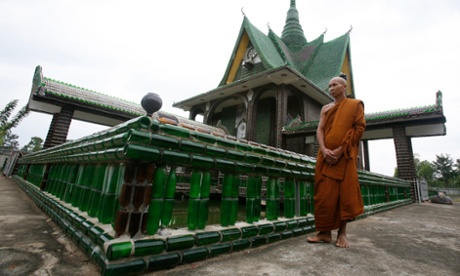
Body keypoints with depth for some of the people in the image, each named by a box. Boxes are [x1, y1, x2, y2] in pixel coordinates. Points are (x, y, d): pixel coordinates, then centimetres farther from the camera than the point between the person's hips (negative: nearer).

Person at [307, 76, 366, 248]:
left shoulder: (355, 104, 10)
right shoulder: (325, 108, 19)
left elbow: (359, 127, -2)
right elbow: (319, 130, 8)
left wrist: (341, 149, -13)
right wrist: (324, 149, -11)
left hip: (345, 155, -3)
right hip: (326, 155, 3)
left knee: (345, 192, -1)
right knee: (324, 193, -1)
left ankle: (342, 232, 10)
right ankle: (325, 232, 6)